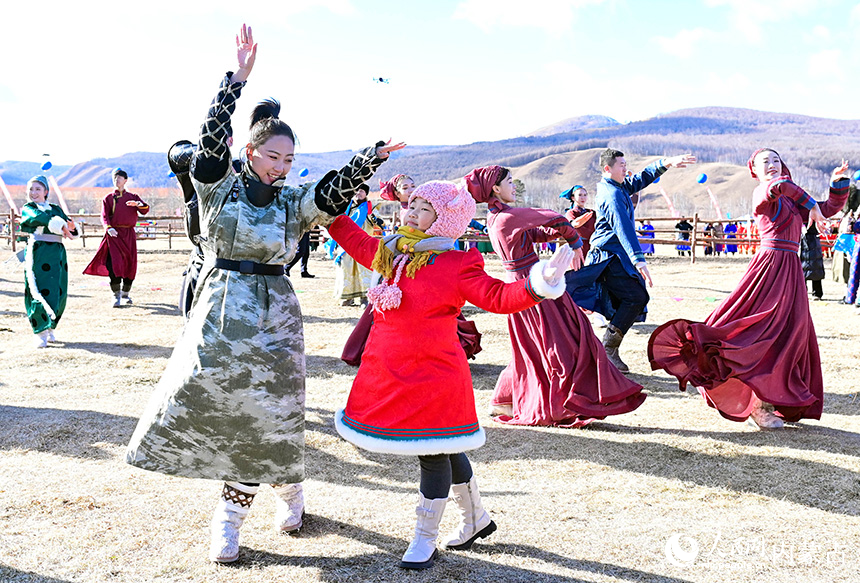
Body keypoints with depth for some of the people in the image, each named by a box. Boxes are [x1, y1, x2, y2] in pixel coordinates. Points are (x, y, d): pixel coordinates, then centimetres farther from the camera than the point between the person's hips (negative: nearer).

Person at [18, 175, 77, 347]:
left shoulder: (56, 209, 19)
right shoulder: (28, 209, 8)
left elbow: (72, 230, 11)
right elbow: (37, 217, -15)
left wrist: (71, 227, -12)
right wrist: (59, 224, -20)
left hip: (57, 254, 4)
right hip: (37, 254, -4)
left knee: (59, 293, 2)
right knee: (40, 292, -9)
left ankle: (50, 328, 17)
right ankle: (40, 333, -5)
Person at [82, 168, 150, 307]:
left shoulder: (133, 197, 14)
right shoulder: (108, 198, 11)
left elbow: (145, 210, 0)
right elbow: (104, 215, -2)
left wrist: (139, 204, -23)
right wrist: (108, 228, -22)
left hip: (129, 234, 2)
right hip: (114, 234, -2)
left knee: (130, 264, 3)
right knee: (114, 264, -14)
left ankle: (125, 294, 19)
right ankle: (116, 296, -10)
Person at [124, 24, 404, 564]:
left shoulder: (295, 202, 4)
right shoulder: (220, 187, 2)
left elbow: (336, 189, -13)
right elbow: (212, 139, -12)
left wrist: (371, 158, -31)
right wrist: (238, 78, -20)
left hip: (272, 315, 0)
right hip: (219, 308, 0)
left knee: (261, 415, 0)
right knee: (201, 397, 0)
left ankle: (232, 515, 22)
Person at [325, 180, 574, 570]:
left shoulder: (457, 266, -11)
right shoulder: (389, 253, 8)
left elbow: (498, 296, -19)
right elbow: (353, 238, 25)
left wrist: (536, 285, -35)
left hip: (433, 375, -6)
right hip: (387, 372, 7)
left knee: (433, 453, 1)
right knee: (444, 452, 19)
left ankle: (425, 540, 18)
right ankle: (475, 518, 38)